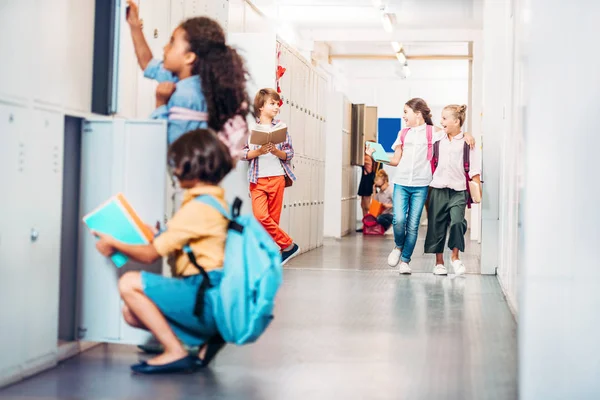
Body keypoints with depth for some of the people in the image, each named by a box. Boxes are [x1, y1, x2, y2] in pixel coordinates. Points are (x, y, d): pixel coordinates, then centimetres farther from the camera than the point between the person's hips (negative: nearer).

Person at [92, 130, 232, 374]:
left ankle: (175, 352, -9)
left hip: (205, 298, -10)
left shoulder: (197, 208, -16)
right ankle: (207, 337, 9)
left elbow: (150, 255, -9)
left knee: (130, 283, -15)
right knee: (132, 314, 11)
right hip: (209, 295, 10)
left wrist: (113, 245, 5)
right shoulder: (215, 200, 14)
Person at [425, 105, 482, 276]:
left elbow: (474, 169, -1)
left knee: (457, 222, -17)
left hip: (458, 190, -3)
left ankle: (455, 256, 4)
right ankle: (439, 262, 16)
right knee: (436, 225, 5)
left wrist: (477, 190, -6)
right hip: (438, 189, 3)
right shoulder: (438, 140, 6)